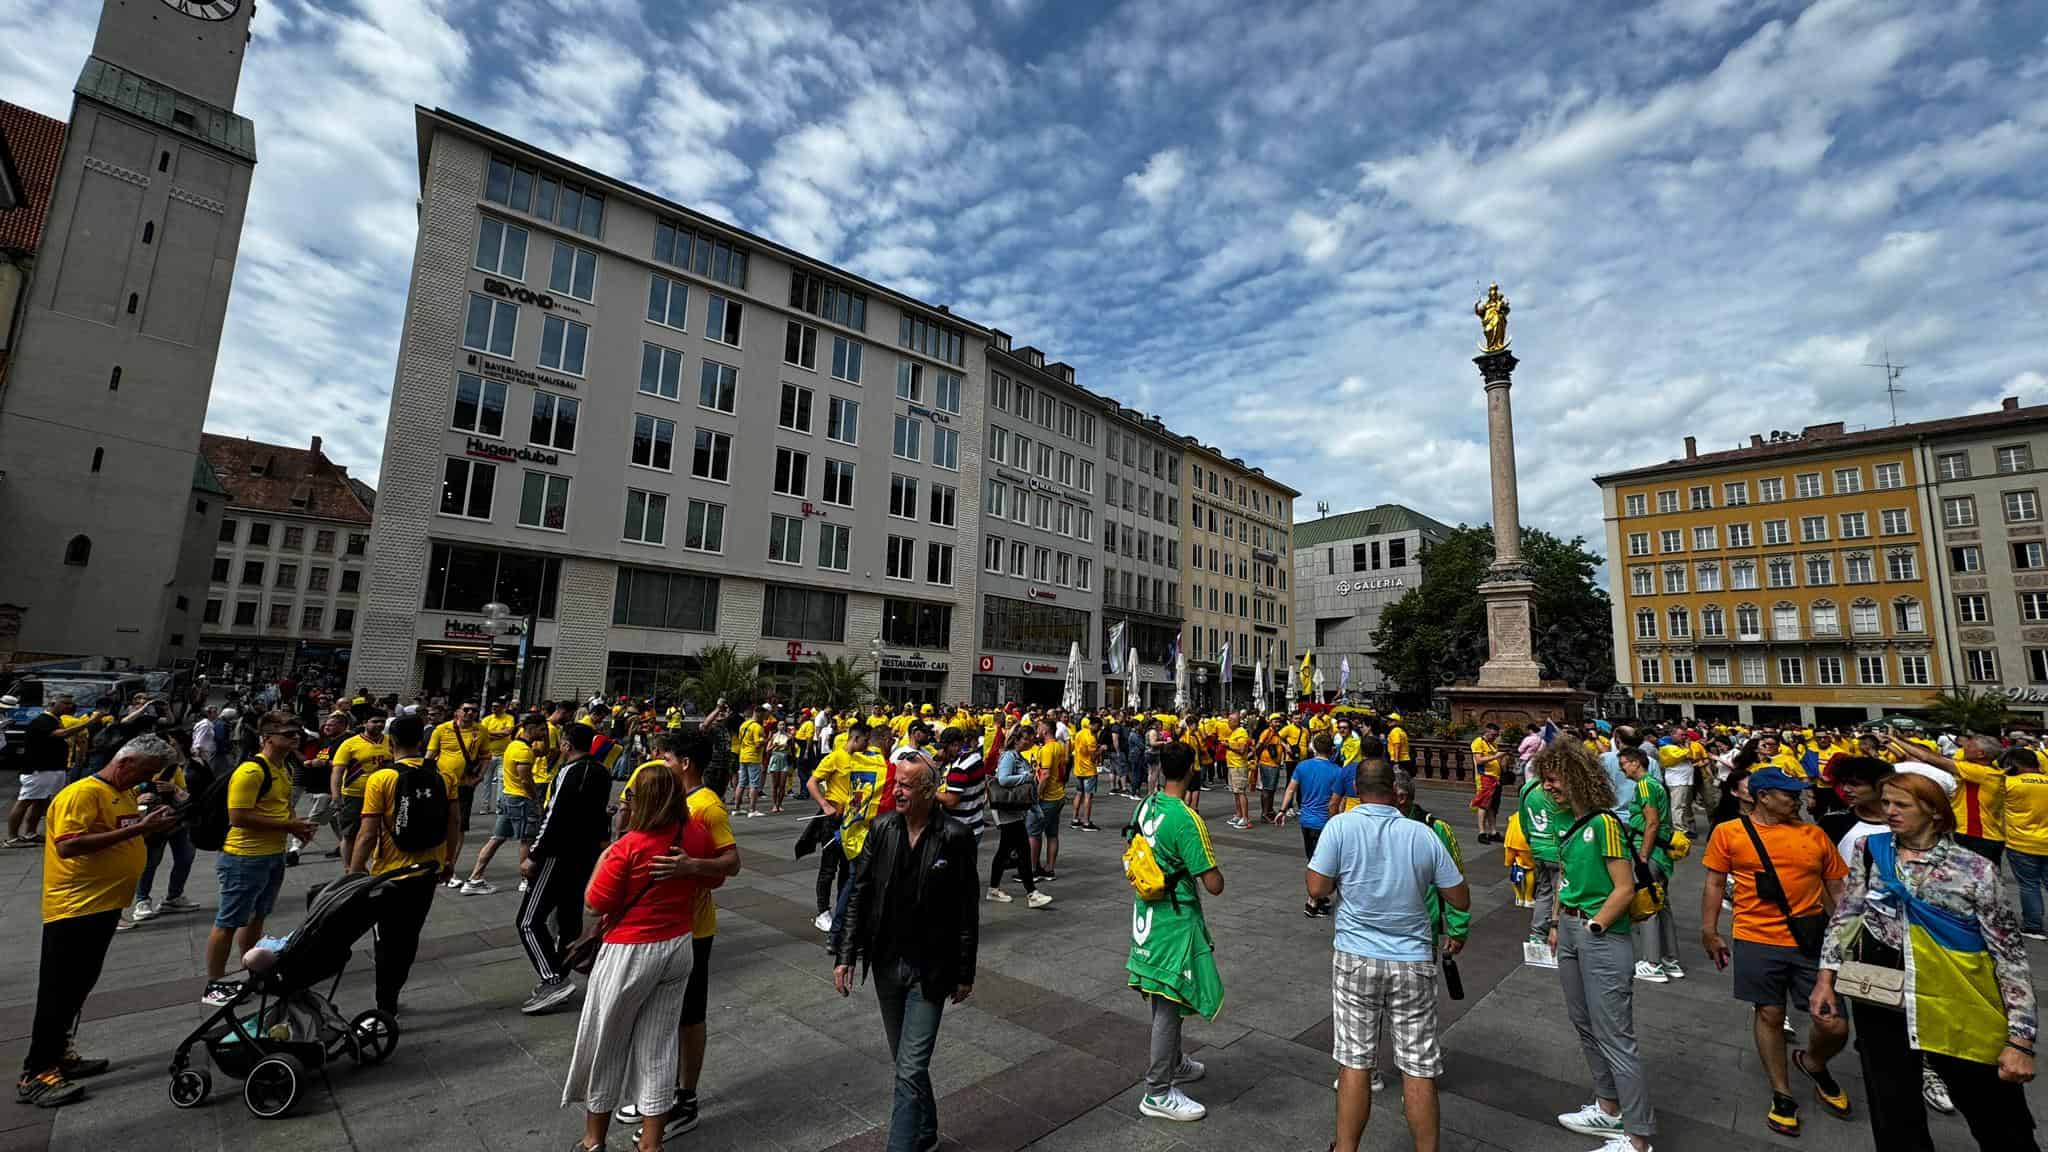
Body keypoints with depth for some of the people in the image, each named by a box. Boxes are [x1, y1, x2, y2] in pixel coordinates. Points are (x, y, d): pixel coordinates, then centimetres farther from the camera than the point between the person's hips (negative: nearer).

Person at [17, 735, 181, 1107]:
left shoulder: (125, 794, 10)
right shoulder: (81, 793, -18)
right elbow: (68, 846, -27)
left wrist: (152, 826, 3)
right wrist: (138, 828, -30)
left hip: (105, 906, 9)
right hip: (74, 909, -9)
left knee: (77, 989, 18)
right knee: (59, 993, -1)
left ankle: (58, 1054, 29)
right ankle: (35, 1075, 7)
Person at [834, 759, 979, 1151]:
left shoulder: (955, 837, -16)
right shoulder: (883, 828, -5)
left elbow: (967, 912, -9)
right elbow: (860, 894, 2)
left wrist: (965, 974, -4)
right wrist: (847, 955, -1)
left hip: (929, 970, -4)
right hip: (886, 964, 5)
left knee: (911, 1069, -3)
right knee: (905, 1061, 20)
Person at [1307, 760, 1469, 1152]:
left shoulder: (1340, 826, -12)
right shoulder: (1423, 833, -5)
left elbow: (1317, 889, -12)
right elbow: (1461, 900, 2)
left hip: (1356, 958, -1)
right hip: (1414, 961, 1)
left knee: (1354, 1061, 10)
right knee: (1419, 1068, 11)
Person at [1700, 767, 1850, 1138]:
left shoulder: (1815, 835, 3)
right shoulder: (1729, 833, -4)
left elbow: (1837, 889, 10)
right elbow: (1714, 884, 0)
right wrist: (1709, 932, -1)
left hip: (1812, 942, 2)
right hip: (1757, 941, -2)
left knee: (1835, 1025, 1)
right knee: (1769, 1015, 9)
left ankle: (1814, 1063, 36)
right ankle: (1782, 1095, 28)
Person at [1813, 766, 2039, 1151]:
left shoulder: (1976, 869, -8)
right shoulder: (1869, 849, -1)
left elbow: (2011, 956, -6)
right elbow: (1845, 915, 5)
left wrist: (2020, 1039, -10)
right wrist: (1826, 976, 0)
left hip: (1959, 1016, -2)